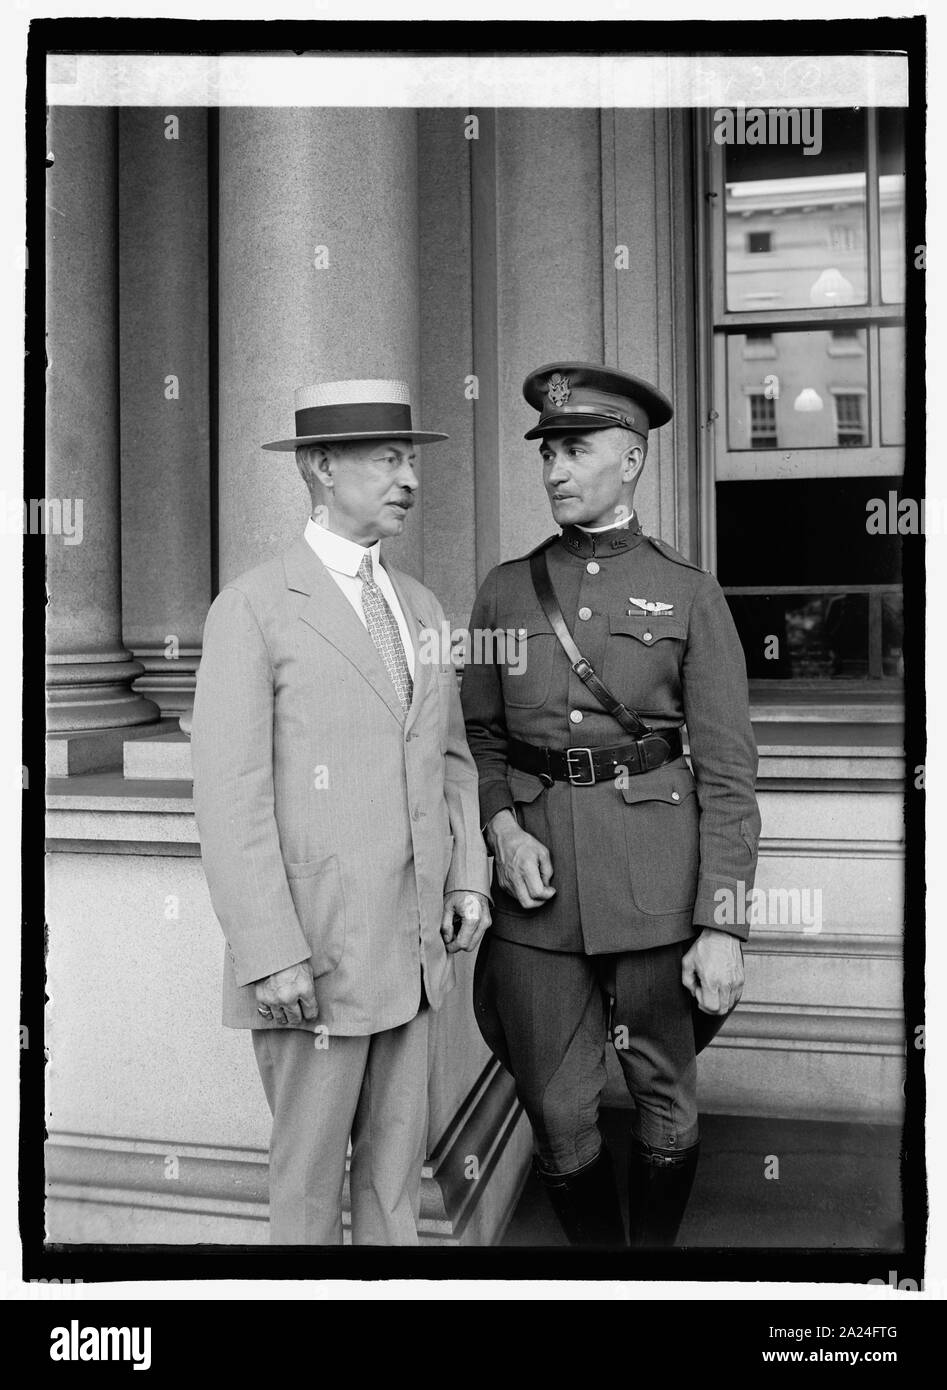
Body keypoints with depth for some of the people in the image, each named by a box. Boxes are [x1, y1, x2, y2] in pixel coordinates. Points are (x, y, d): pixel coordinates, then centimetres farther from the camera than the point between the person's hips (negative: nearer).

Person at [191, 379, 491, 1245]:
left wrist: (468, 877, 6)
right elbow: (230, 797, -14)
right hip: (313, 949, -6)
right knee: (311, 1169, 10)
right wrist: (271, 953, -17)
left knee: (398, 1158, 17)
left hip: (413, 943, 6)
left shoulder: (419, 607, 12)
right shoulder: (254, 609, -9)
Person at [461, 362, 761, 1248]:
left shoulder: (689, 595, -1)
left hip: (655, 875, -1)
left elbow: (726, 770, -3)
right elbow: (479, 735, 12)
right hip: (537, 876, 2)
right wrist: (501, 827, -7)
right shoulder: (505, 592, 7)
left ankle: (656, 1244, 40)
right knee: (557, 1112, 8)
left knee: (666, 1101, 13)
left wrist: (722, 924, -8)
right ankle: (594, 1245, 35)